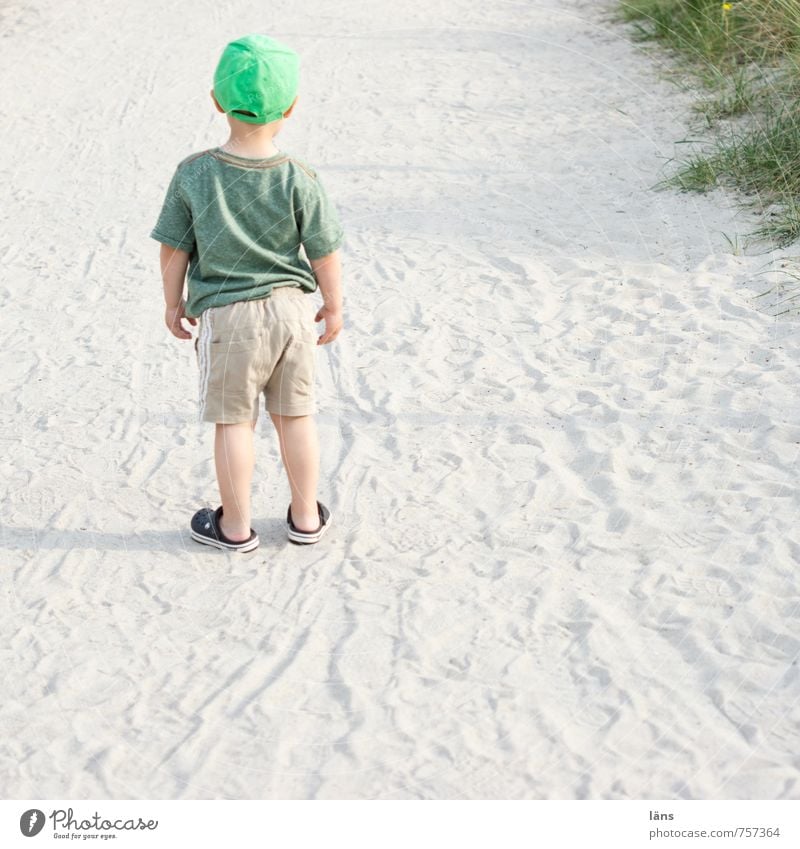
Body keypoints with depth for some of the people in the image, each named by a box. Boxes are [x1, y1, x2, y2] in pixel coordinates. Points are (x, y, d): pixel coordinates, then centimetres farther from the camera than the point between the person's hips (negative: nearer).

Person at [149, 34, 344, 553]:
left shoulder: (193, 174, -11)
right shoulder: (300, 180, -12)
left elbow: (174, 249, -3)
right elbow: (325, 254, -6)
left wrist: (173, 303, 12)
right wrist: (334, 308, 9)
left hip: (226, 316, -1)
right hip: (291, 309, 1)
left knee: (233, 421, 11)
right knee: (296, 416, 15)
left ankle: (235, 527, 24)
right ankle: (306, 518, 28)